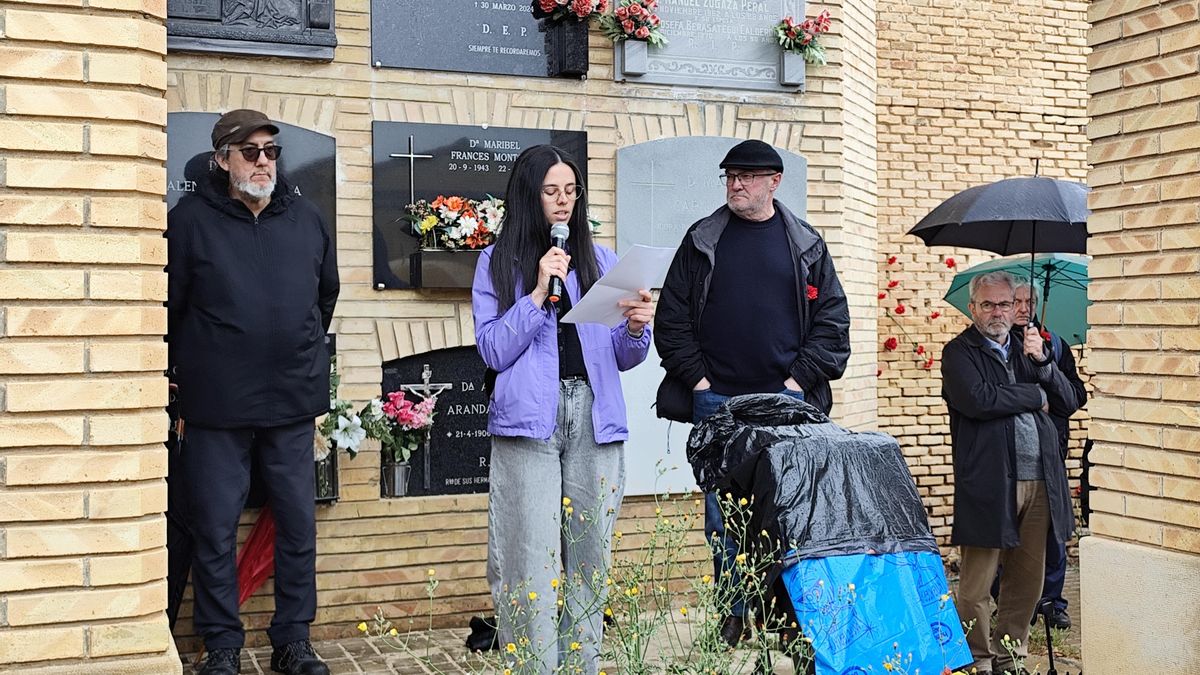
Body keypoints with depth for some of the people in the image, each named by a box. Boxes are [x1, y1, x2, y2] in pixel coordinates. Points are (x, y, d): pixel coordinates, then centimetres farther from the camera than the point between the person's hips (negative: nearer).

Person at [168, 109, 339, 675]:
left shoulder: (306, 219, 7)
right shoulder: (191, 219, -5)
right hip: (216, 407, -3)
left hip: (293, 403, 3)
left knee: (299, 525, 9)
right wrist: (186, 371, 7)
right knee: (214, 530, 5)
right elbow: (168, 306, 1)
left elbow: (327, 292, 21)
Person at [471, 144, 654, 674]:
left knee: (589, 556, 3)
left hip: (596, 419, 3)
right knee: (533, 561, -7)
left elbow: (621, 357, 14)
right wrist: (538, 293, -9)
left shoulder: (600, 261, 15)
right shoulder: (499, 262, 8)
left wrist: (635, 329, -7)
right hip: (529, 420, -3)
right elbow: (493, 350, -1)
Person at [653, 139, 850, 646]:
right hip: (716, 399, 1)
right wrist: (697, 378, -2)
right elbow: (672, 317, 6)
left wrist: (800, 379, -3)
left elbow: (832, 321, 7)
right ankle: (733, 614, 12)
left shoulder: (806, 245, 8)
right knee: (722, 509, 3)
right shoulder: (702, 241, 8)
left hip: (785, 400, 0)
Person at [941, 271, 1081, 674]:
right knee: (976, 587, -2)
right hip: (989, 484, -5)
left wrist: (1042, 361, -5)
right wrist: (1036, 396, -3)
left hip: (1039, 480, 6)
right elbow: (977, 400, -17)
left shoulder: (1029, 346, 18)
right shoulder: (959, 352, 1)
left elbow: (1068, 403, 11)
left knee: (1028, 581, 11)